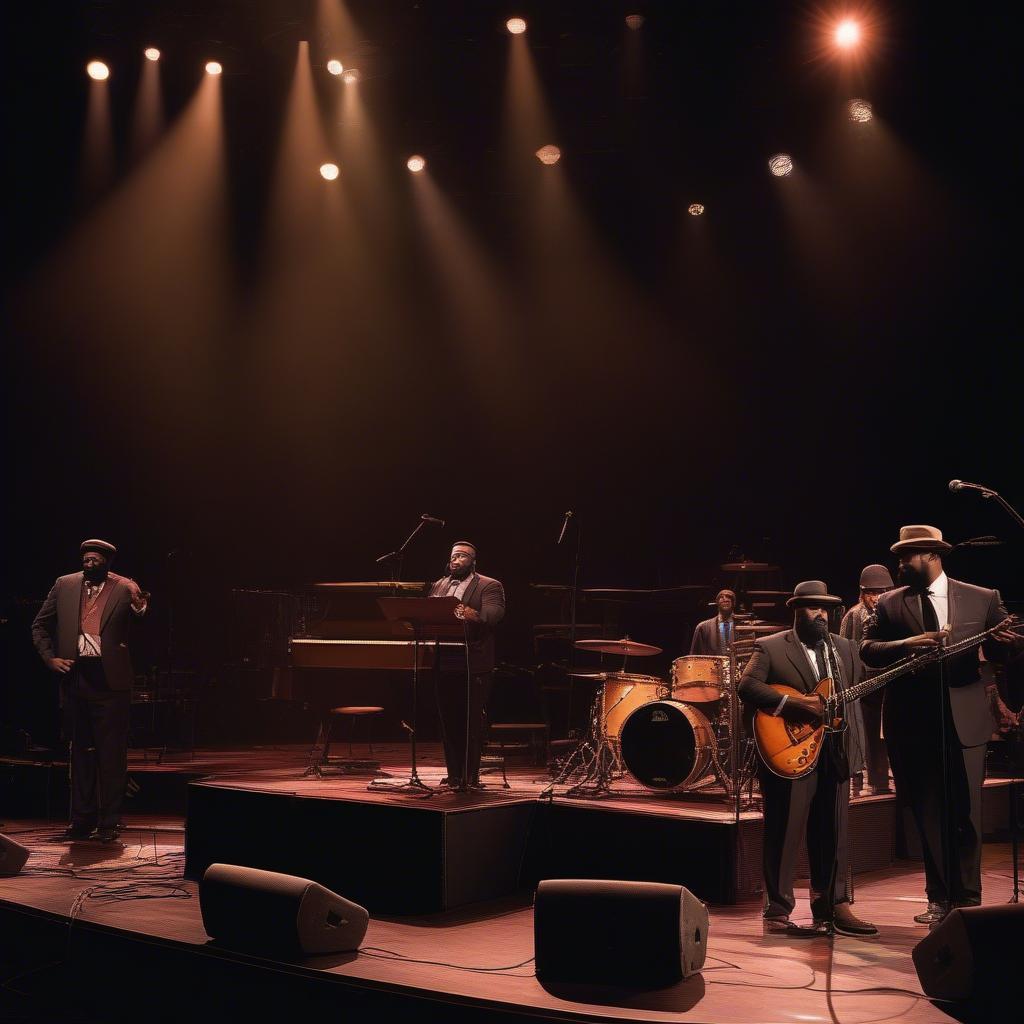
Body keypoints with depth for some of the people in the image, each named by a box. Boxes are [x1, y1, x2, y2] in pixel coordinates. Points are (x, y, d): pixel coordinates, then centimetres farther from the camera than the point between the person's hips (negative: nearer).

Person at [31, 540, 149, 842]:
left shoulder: (125, 588, 0)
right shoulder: (65, 585, 8)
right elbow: (40, 626, 14)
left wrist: (139, 608, -29)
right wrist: (49, 658, 2)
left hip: (109, 678, -3)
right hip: (74, 675, 3)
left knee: (111, 752, -1)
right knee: (80, 750, 11)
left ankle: (108, 822, 7)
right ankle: (82, 819, 20)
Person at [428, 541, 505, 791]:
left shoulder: (489, 587, 0)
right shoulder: (438, 587, 19)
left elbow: (493, 614, -17)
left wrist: (473, 615, -38)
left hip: (474, 664, -5)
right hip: (444, 663, 5)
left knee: (472, 721, -4)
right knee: (449, 720, 7)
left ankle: (471, 776, 0)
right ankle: (453, 775, 14)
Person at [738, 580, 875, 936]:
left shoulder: (845, 649, 16)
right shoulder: (770, 648, -1)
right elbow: (747, 687, -15)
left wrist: (856, 747, 4)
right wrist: (794, 704, -23)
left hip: (835, 755, 5)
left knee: (832, 835, 9)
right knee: (784, 834, -1)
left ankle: (832, 907, 18)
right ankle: (778, 911, 7)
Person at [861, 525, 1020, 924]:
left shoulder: (983, 599, 5)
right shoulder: (890, 603, 7)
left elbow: (999, 651, 4)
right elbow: (867, 649, -3)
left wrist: (1005, 643, -19)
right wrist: (904, 645, -21)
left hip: (965, 717, -1)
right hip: (912, 720, 1)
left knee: (965, 814, 2)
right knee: (928, 815, 8)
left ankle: (967, 900, 15)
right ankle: (939, 899, 20)